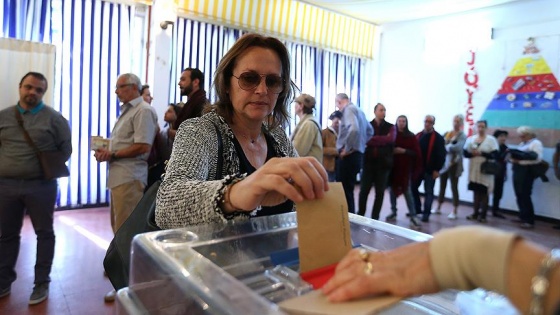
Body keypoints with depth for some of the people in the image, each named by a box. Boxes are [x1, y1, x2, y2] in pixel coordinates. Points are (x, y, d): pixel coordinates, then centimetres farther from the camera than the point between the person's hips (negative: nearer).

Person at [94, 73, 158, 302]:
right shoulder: (127, 111, 20)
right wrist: (106, 150, 4)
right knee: (118, 226, 21)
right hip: (119, 176, 11)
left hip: (129, 178, -10)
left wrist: (112, 155, -14)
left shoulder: (143, 111, -11)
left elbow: (143, 146, -21)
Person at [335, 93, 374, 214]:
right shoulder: (358, 110, 19)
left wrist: (347, 148, -18)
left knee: (344, 191, -5)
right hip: (357, 154, 10)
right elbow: (370, 131, 27)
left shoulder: (349, 109, -10)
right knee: (348, 190, 16)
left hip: (348, 156, -10)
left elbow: (354, 129, -28)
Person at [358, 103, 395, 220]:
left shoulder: (390, 127, 7)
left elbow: (390, 139, -13)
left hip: (383, 163, 1)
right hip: (369, 162, 0)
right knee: (364, 190, 1)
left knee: (380, 192, 5)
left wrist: (372, 140, -13)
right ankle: (360, 215, 14)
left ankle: (375, 217, 15)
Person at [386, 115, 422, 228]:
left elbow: (417, 153, -4)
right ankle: (393, 213, 20)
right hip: (392, 166, 2)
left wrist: (404, 151, -14)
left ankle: (412, 217, -1)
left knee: (407, 191, -5)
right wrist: (392, 150, -15)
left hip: (405, 167, -2)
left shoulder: (411, 137, 0)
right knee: (392, 189, 6)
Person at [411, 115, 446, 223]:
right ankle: (417, 209, 27)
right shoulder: (418, 136, 9)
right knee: (413, 188, 12)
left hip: (430, 170, -5)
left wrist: (437, 169, -15)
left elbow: (441, 155, -10)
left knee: (428, 192, 3)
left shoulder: (438, 138, -6)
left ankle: (426, 214, 9)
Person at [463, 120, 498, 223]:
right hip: (474, 169, 3)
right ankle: (475, 213, 16)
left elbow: (494, 154, -10)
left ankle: (483, 215, 7)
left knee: (484, 193, 1)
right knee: (476, 191, 9)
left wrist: (481, 153, -16)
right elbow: (465, 152, 3)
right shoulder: (470, 139, 8)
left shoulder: (491, 139, -2)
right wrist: (472, 153, -16)